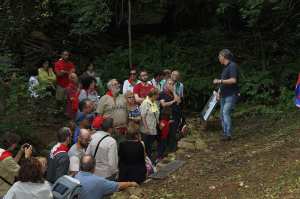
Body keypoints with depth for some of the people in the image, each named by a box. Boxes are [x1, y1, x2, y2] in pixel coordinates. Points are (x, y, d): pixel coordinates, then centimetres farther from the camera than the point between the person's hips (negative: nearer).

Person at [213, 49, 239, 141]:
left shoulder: (232, 66, -13)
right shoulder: (225, 67, 17)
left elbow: (233, 80, -24)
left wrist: (220, 81, -18)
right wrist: (219, 92, 19)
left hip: (231, 95, -10)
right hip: (224, 95, 10)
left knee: (226, 112, -19)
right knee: (222, 114, 10)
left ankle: (228, 134, -19)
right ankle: (225, 133, 16)